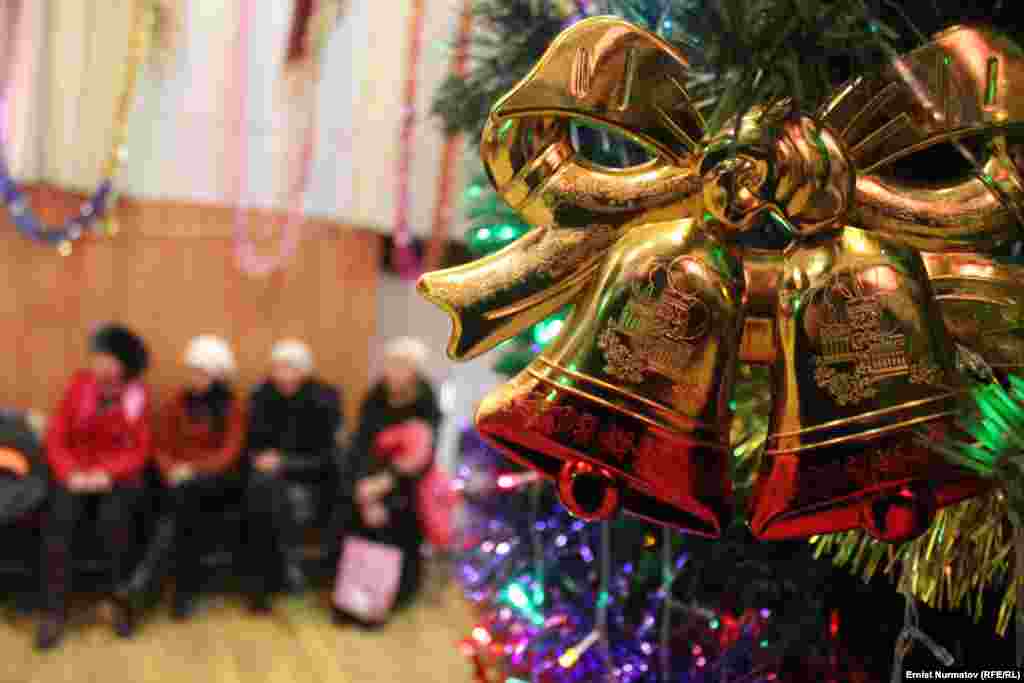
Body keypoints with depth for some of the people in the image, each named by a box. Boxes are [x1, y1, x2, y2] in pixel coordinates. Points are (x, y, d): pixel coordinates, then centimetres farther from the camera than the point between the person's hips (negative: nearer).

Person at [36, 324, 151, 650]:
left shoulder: (138, 396, -3)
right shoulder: (79, 384, 1)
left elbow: (139, 452, -3)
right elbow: (55, 436, -2)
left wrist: (108, 473, -19)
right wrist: (70, 474, -17)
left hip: (119, 476, -2)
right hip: (77, 474, 2)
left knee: (113, 519, -31)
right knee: (59, 518, -27)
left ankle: (122, 601, -12)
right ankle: (54, 611, -21)